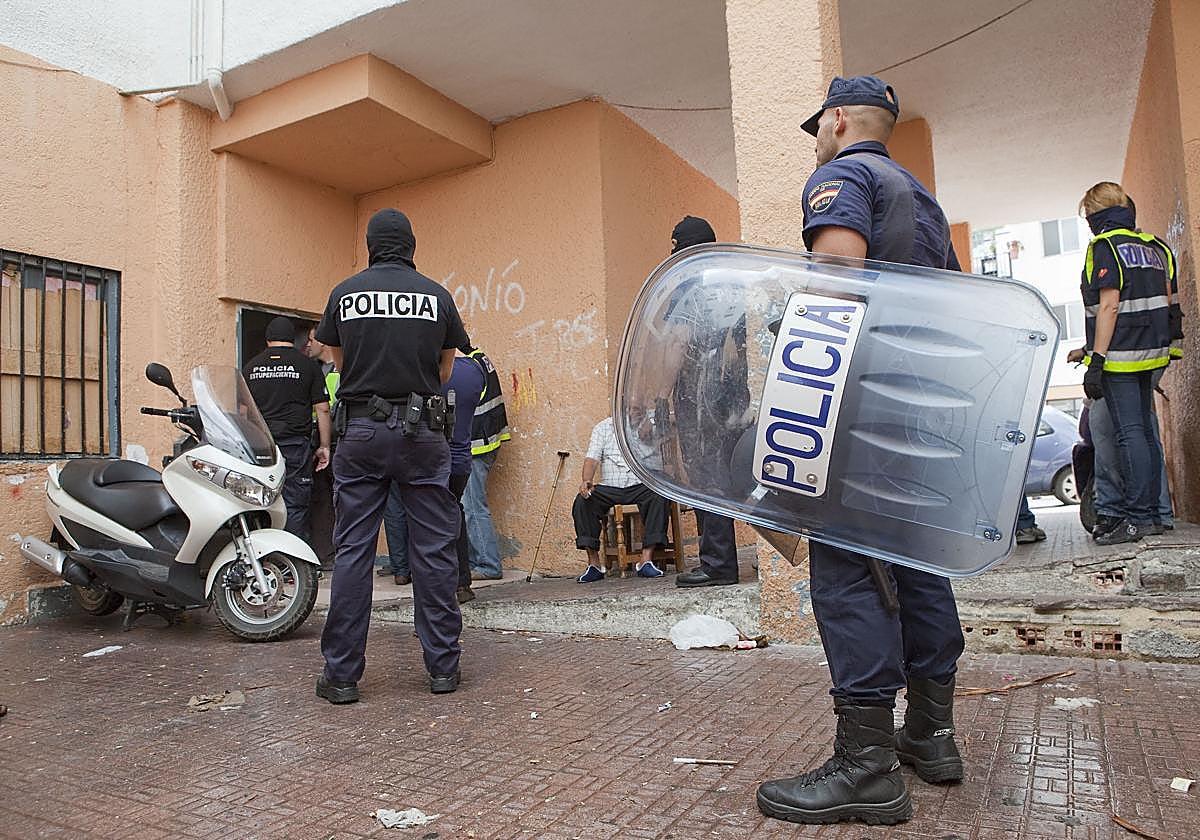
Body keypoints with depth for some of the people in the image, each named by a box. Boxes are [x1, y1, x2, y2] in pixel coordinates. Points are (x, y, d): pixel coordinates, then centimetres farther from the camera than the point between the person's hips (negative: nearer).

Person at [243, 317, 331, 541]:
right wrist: (324, 446, 6)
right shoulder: (308, 366, 4)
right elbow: (322, 409, 1)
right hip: (296, 443, -3)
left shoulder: (251, 367, 12)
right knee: (295, 507, -1)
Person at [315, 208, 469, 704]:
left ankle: (341, 673, 9)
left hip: (359, 429, 1)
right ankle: (443, 667, 11)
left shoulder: (344, 294, 6)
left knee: (352, 551, 5)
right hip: (421, 431, 0)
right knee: (433, 550, 5)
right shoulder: (436, 296, 4)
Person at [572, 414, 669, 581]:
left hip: (640, 486, -1)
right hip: (609, 488, 1)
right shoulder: (603, 428, 12)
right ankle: (594, 563, -20)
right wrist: (587, 481, -18)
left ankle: (646, 560, -30)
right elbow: (592, 458, 0)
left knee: (659, 497, -32)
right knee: (582, 501, -25)